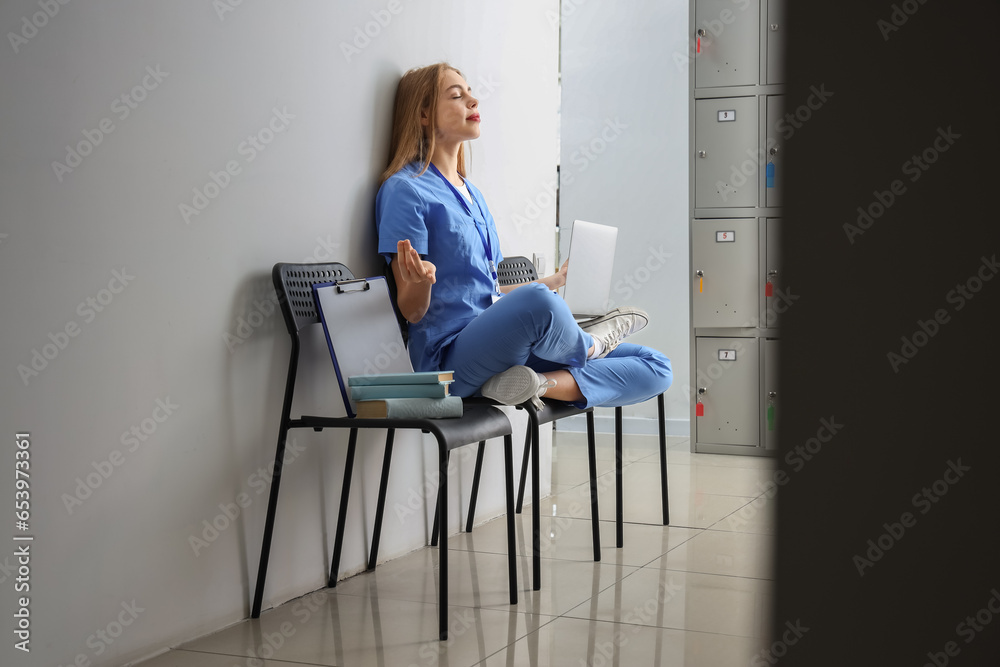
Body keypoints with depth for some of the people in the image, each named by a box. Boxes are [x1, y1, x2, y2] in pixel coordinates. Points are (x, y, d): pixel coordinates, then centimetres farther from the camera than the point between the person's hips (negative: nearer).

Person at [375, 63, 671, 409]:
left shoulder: (472, 194, 22)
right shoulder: (405, 189, -4)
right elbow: (412, 311, -8)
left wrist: (554, 281, 33)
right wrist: (420, 282, -30)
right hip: (451, 355, -8)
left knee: (656, 370, -2)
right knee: (538, 302, -39)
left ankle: (536, 383, -22)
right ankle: (589, 343, -5)